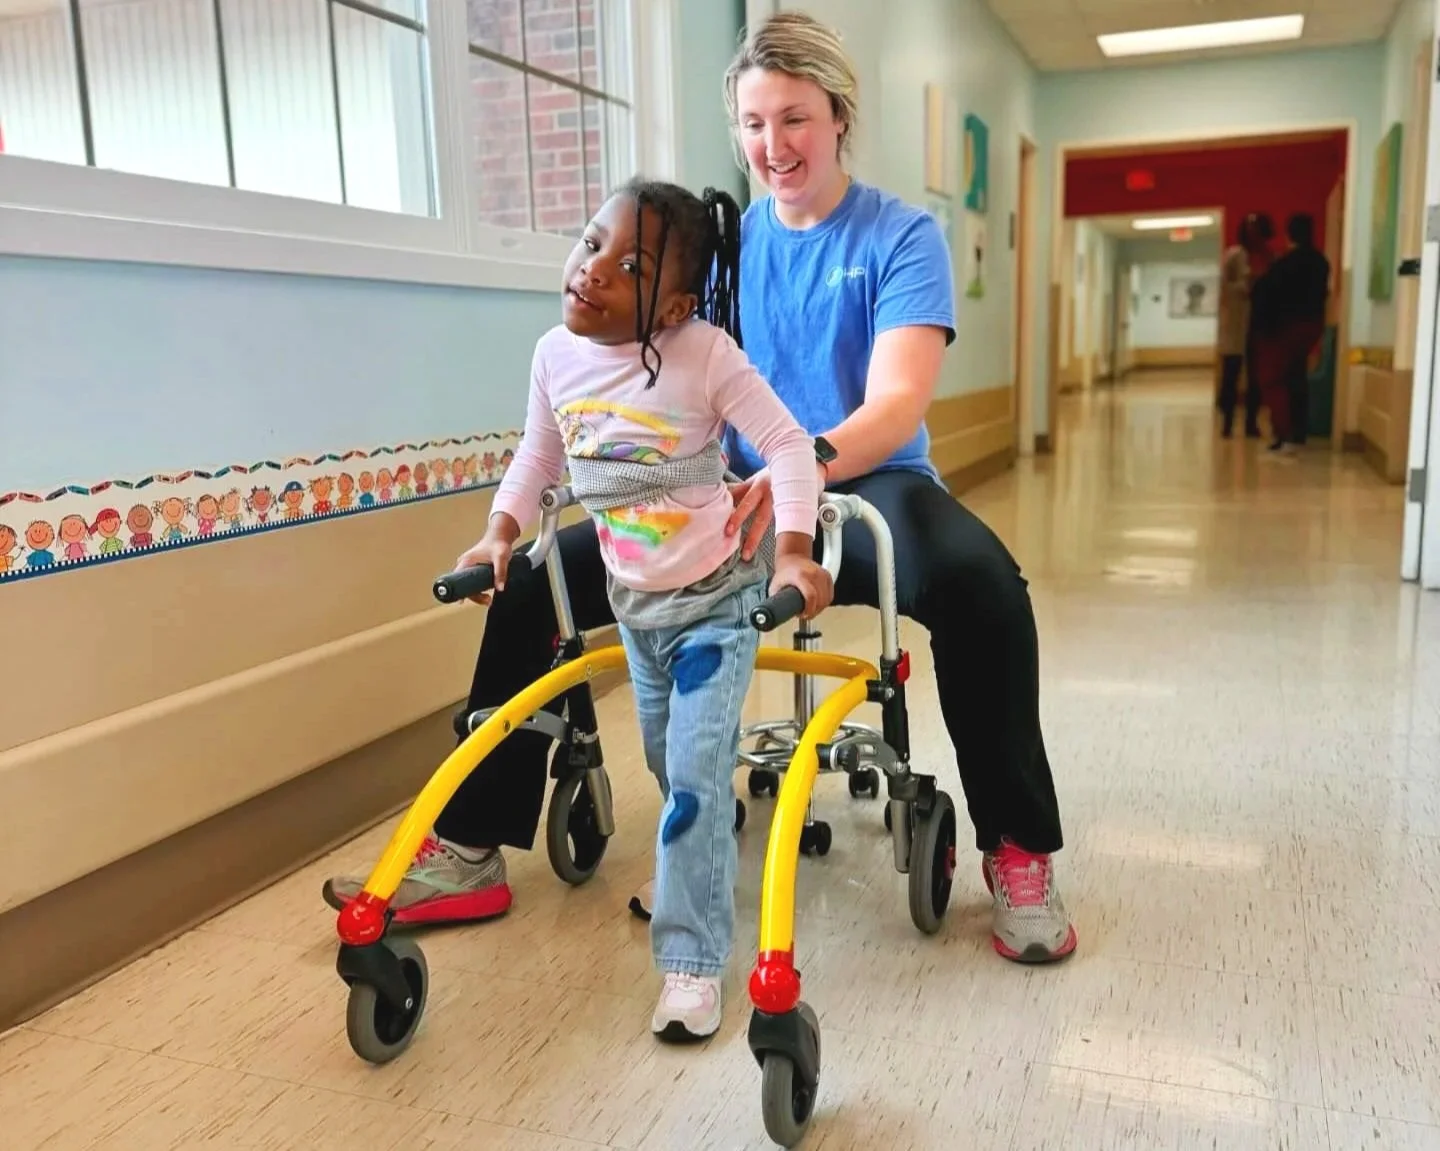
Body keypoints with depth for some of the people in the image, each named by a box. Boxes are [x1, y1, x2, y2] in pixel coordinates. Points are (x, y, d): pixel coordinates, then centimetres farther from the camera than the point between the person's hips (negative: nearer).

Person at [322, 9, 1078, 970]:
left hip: (866, 488, -3)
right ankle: (472, 853, -1)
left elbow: (897, 402, -18)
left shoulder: (901, 236, -3)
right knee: (534, 583, -11)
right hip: (735, 498, 4)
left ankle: (1019, 851, -18)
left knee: (977, 580, -37)